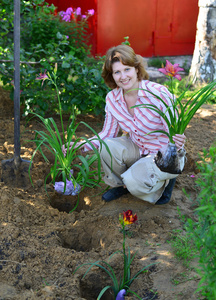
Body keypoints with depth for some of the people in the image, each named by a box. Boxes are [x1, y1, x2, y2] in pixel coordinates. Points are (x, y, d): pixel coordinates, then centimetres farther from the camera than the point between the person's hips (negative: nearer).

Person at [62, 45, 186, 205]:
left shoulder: (159, 94, -25)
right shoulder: (112, 98, -9)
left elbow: (174, 135, -21)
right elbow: (107, 134, -1)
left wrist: (177, 142, -46)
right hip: (137, 149, 5)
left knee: (133, 181, -29)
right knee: (107, 147, -24)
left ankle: (165, 181, 5)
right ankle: (120, 184, 5)